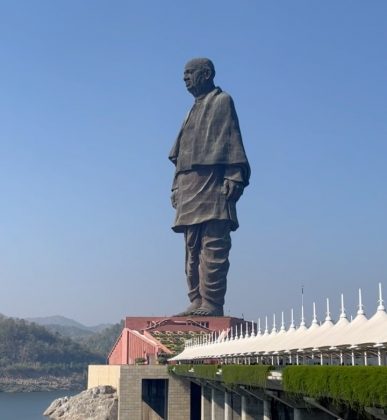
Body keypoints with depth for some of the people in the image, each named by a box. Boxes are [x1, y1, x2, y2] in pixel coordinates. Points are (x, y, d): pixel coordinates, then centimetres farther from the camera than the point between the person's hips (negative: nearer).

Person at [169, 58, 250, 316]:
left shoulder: (222, 101, 5)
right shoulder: (194, 110, 27)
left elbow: (232, 140, -7)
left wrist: (233, 177, -18)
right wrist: (176, 187, 16)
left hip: (212, 185, -9)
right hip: (190, 188, 9)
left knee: (213, 246, -13)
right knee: (193, 250, 5)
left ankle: (212, 303, -15)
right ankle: (197, 302, 8)